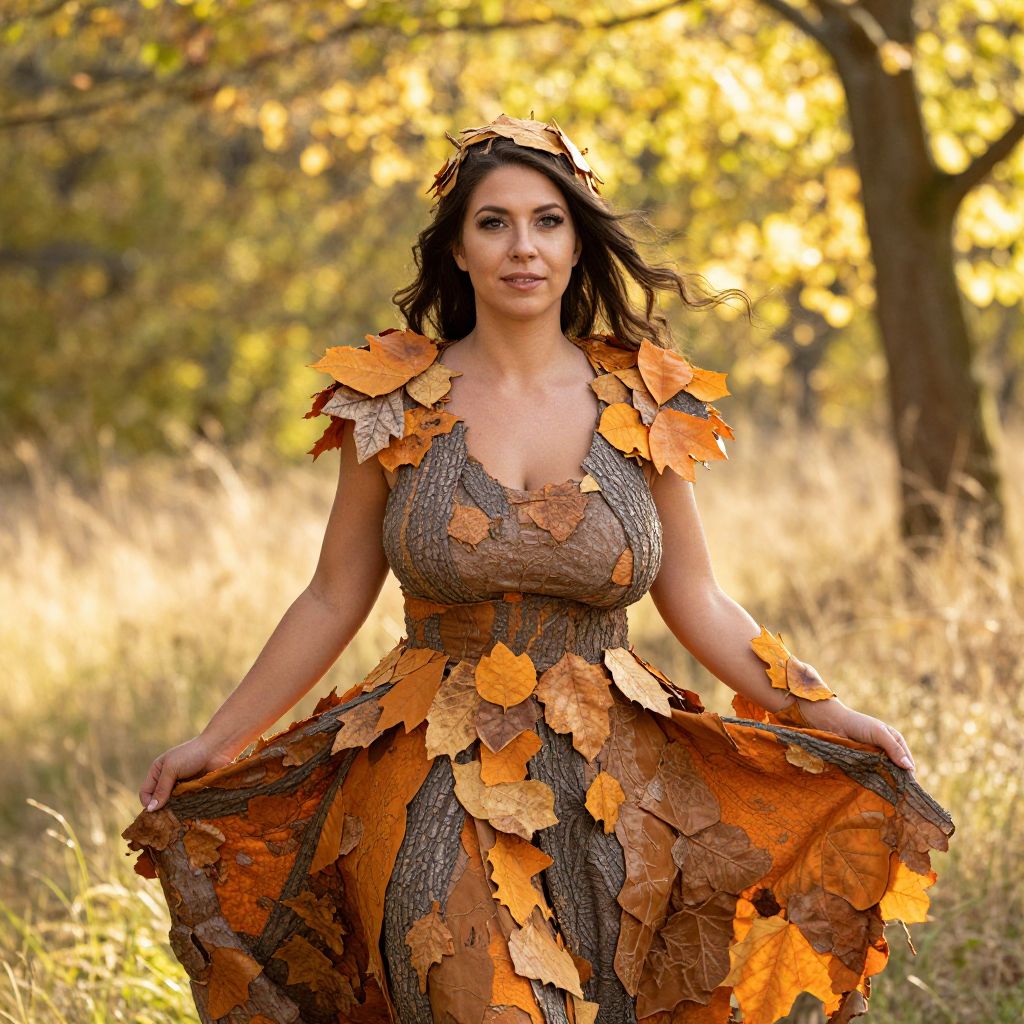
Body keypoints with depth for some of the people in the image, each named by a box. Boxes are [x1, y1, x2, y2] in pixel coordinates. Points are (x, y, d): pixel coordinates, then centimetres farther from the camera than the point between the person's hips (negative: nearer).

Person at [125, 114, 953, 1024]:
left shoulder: (641, 402, 2)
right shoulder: (395, 402, -1)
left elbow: (696, 602, 5)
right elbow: (334, 601, 5)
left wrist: (829, 715, -5)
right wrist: (217, 741, 3)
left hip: (609, 786, 2)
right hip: (439, 786, -1)